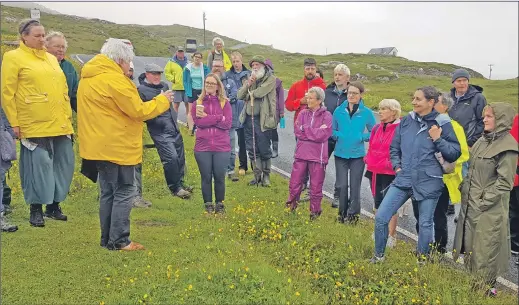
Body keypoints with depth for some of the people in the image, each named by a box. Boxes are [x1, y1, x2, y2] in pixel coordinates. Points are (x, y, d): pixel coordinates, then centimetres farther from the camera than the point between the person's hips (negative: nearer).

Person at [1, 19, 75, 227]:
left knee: (63, 164, 9)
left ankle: (54, 205, 23)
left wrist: (68, 117, 16)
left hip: (60, 124, 6)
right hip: (35, 126, -6)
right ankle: (36, 210, 12)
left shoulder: (51, 58, 17)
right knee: (39, 166, -3)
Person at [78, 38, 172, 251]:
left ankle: (108, 239, 21)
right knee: (124, 192, -1)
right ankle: (119, 241, 2)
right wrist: (162, 100, -2)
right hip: (117, 147, -9)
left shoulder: (88, 78, 14)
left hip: (100, 146, 9)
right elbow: (138, 111, -14)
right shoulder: (114, 79, -16)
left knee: (108, 192, 15)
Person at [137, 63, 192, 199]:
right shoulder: (141, 90, -9)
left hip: (174, 128, 8)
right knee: (171, 157, -14)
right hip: (160, 132, -7)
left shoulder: (164, 85, 14)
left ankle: (180, 183, 28)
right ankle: (175, 187, 3)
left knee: (180, 157, 11)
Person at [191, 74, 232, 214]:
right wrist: (218, 118, -13)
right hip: (203, 147, 0)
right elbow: (198, 122, -11)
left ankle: (219, 203, 25)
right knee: (206, 177, 8)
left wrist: (207, 117, -11)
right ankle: (208, 204, 23)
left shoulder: (224, 102, 4)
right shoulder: (198, 102, 5)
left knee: (220, 177, 8)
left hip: (222, 147, 0)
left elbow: (228, 123, -9)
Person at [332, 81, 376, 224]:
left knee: (355, 186, 6)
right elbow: (332, 130, 10)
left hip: (357, 154, -1)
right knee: (342, 185, 3)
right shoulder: (339, 110, 1)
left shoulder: (366, 112, -3)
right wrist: (338, 136, -9)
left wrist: (361, 137, -10)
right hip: (340, 153, 1)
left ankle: (353, 214, 22)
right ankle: (342, 213, 22)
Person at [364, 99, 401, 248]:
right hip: (374, 171, 7)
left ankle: (391, 236, 13)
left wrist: (392, 164, -16)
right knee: (377, 202, 17)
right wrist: (367, 159, 10)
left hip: (390, 173, -7)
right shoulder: (376, 128, 10)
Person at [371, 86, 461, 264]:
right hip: (404, 179, 3)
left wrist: (438, 139, -17)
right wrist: (397, 167, 5)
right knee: (381, 217, -1)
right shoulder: (406, 121, 5)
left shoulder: (442, 123, -6)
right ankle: (379, 255, 19)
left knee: (425, 223, 9)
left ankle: (422, 260, 32)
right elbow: (394, 147, 16)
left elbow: (455, 153, -5)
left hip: (428, 182, -3)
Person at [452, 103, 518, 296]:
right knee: (469, 245, 18)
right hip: (470, 204, 8)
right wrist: (464, 191, 9)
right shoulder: (483, 140, 9)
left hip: (490, 209, -8)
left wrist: (484, 202, -16)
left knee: (485, 248, 3)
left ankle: (487, 287, 20)